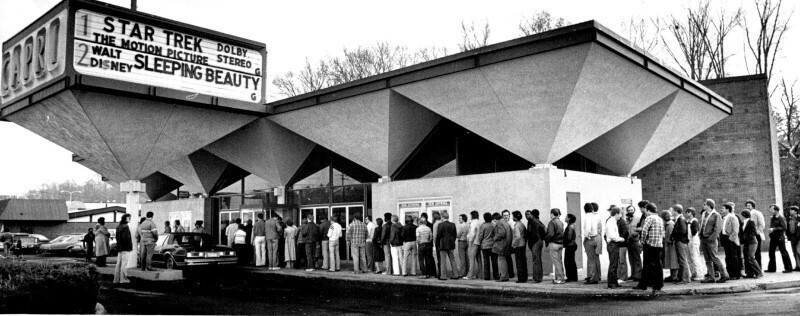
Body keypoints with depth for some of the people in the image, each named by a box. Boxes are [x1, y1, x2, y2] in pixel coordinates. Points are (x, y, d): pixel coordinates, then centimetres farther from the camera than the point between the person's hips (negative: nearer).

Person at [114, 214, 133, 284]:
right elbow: (126, 237, -22)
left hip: (119, 247, 8)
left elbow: (117, 237, 14)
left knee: (118, 263, 11)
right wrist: (130, 242, -7)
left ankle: (116, 279, 14)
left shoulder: (118, 227, 11)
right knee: (124, 263, -4)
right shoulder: (125, 227, -15)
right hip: (125, 248, -8)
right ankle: (123, 279, -3)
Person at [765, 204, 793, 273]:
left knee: (784, 253, 0)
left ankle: (788, 268, 7)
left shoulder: (781, 218, -11)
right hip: (773, 238, 8)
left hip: (779, 238, -8)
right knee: (771, 253, 9)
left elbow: (784, 228, -18)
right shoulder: (772, 218, 12)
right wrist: (770, 230, 10)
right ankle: (771, 268, 15)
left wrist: (774, 229, -22)